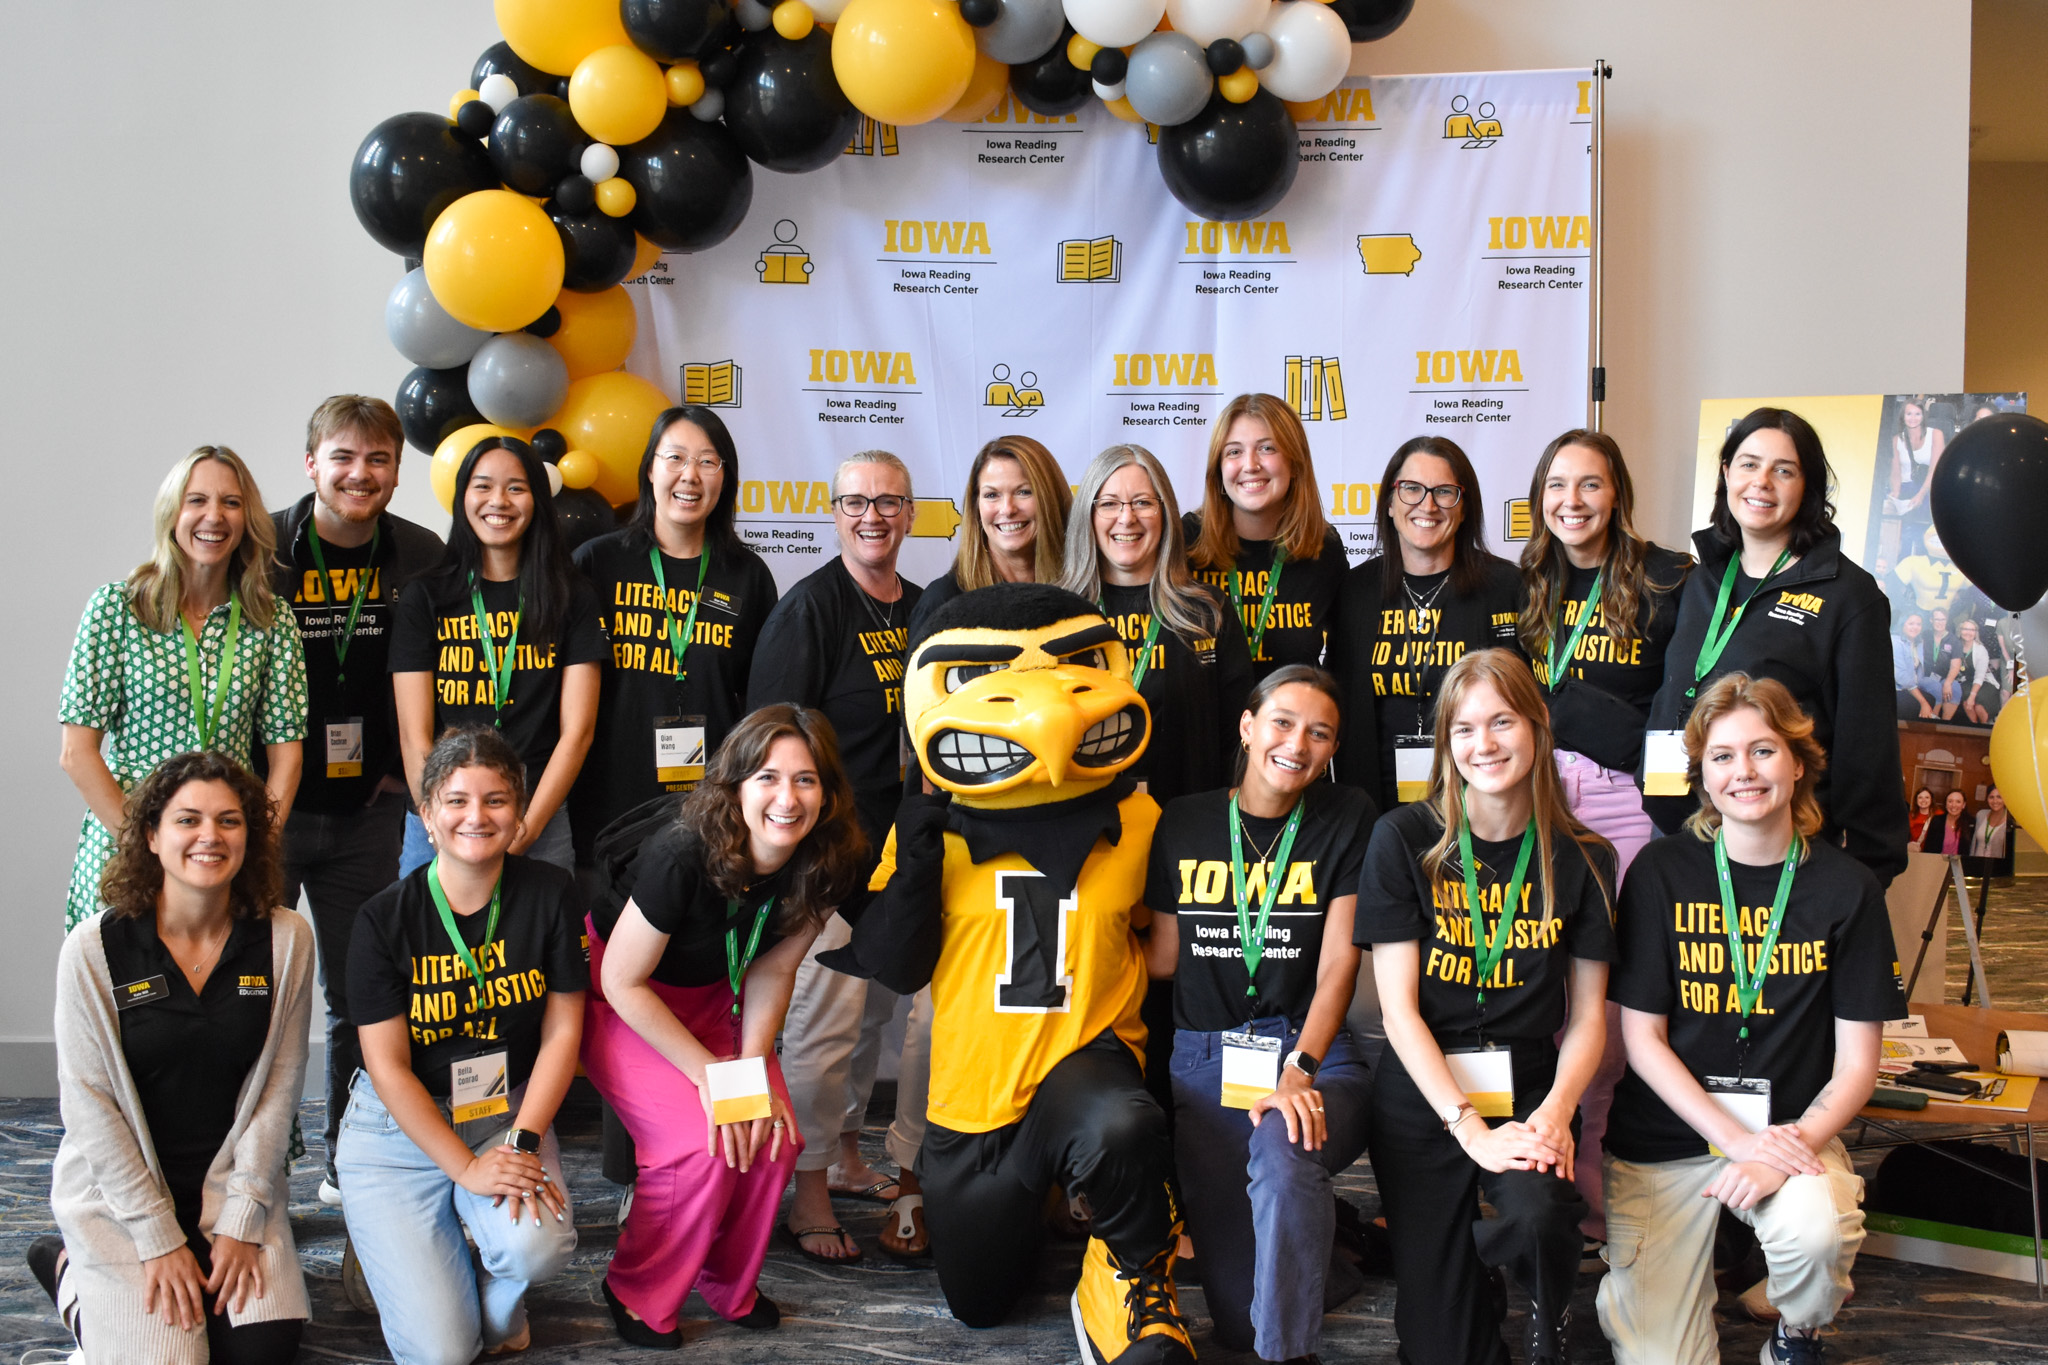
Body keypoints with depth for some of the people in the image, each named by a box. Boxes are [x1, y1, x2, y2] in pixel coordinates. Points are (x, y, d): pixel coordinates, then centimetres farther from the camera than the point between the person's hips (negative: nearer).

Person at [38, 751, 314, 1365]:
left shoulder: (285, 940, -7)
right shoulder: (94, 949, -14)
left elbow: (278, 1085, -4)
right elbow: (90, 1102, -11)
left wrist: (241, 1222, -8)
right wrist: (160, 1240, -13)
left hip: (235, 1177, 2)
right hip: (117, 1184, -2)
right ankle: (69, 1269, 16)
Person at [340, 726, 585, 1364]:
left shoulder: (549, 894, -7)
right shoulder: (385, 918, -12)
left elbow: (562, 1030, -3)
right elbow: (388, 1067, -11)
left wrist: (522, 1141, -15)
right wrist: (467, 1168, -18)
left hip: (509, 1112, 2)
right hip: (400, 1129, -1)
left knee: (537, 1247, -31)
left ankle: (496, 1302, 8)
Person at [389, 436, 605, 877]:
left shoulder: (573, 598, 5)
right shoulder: (425, 599, 5)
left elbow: (577, 729, 0)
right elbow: (415, 736, -1)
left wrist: (528, 826, -11)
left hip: (541, 825, 0)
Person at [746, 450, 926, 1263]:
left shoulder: (922, 610, 12)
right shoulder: (810, 608, -9)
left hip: (900, 853, 7)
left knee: (881, 1006, 15)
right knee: (826, 1012, -5)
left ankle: (845, 1153, 33)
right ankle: (810, 1191, 8)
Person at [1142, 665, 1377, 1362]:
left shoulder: (1348, 819, 2)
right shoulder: (1184, 823, 8)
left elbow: (1338, 961, -7)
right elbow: (1163, 956, 13)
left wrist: (1299, 1070, -21)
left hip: (1315, 1051, -2)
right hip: (1205, 1061, 2)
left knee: (1282, 1151, -39)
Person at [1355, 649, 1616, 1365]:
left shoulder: (1582, 860, 2)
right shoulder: (1404, 840, -3)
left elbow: (1588, 1016, 6)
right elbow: (1399, 1008, -6)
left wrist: (1556, 1110, -14)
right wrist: (1469, 1127, -17)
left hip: (1531, 1091, 1)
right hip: (1422, 1098, 0)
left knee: (1540, 1215, -32)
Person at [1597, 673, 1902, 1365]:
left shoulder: (1846, 887, -2)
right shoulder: (1661, 872, -4)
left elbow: (1856, 1062, -2)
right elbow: (1643, 1039, -4)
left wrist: (1787, 1151, -18)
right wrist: (1737, 1138, -16)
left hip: (1793, 1130, 1)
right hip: (1665, 1138, 0)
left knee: (1817, 1231, -33)